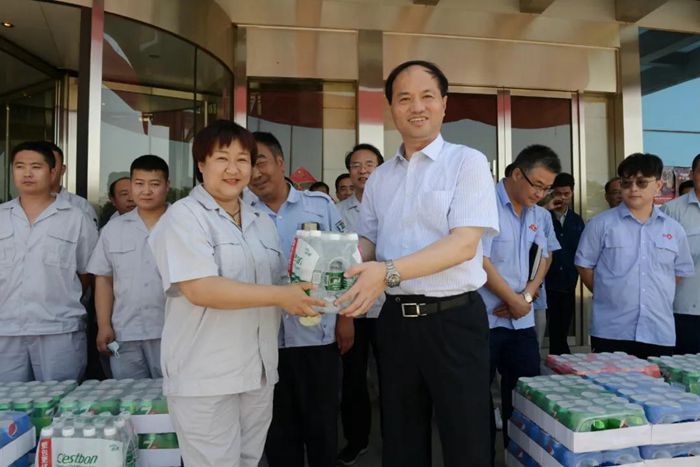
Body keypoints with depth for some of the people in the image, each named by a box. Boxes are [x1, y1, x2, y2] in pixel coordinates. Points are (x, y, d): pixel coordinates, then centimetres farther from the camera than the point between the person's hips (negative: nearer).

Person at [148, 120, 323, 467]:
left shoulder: (262, 222, 13)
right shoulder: (183, 216, -9)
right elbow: (200, 290, -21)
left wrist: (301, 296, -6)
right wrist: (280, 296, -23)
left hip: (258, 372, 7)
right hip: (205, 376, -6)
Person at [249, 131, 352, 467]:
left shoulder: (321, 205, 0)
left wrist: (345, 319, -2)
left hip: (318, 334, -1)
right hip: (265, 337, 1)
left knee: (322, 423, 12)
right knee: (279, 427, 16)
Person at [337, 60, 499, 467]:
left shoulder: (467, 162, -6)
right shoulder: (380, 177, 10)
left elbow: (464, 244, -17)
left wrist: (389, 272, -27)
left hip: (454, 319, -4)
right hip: (396, 319, 5)